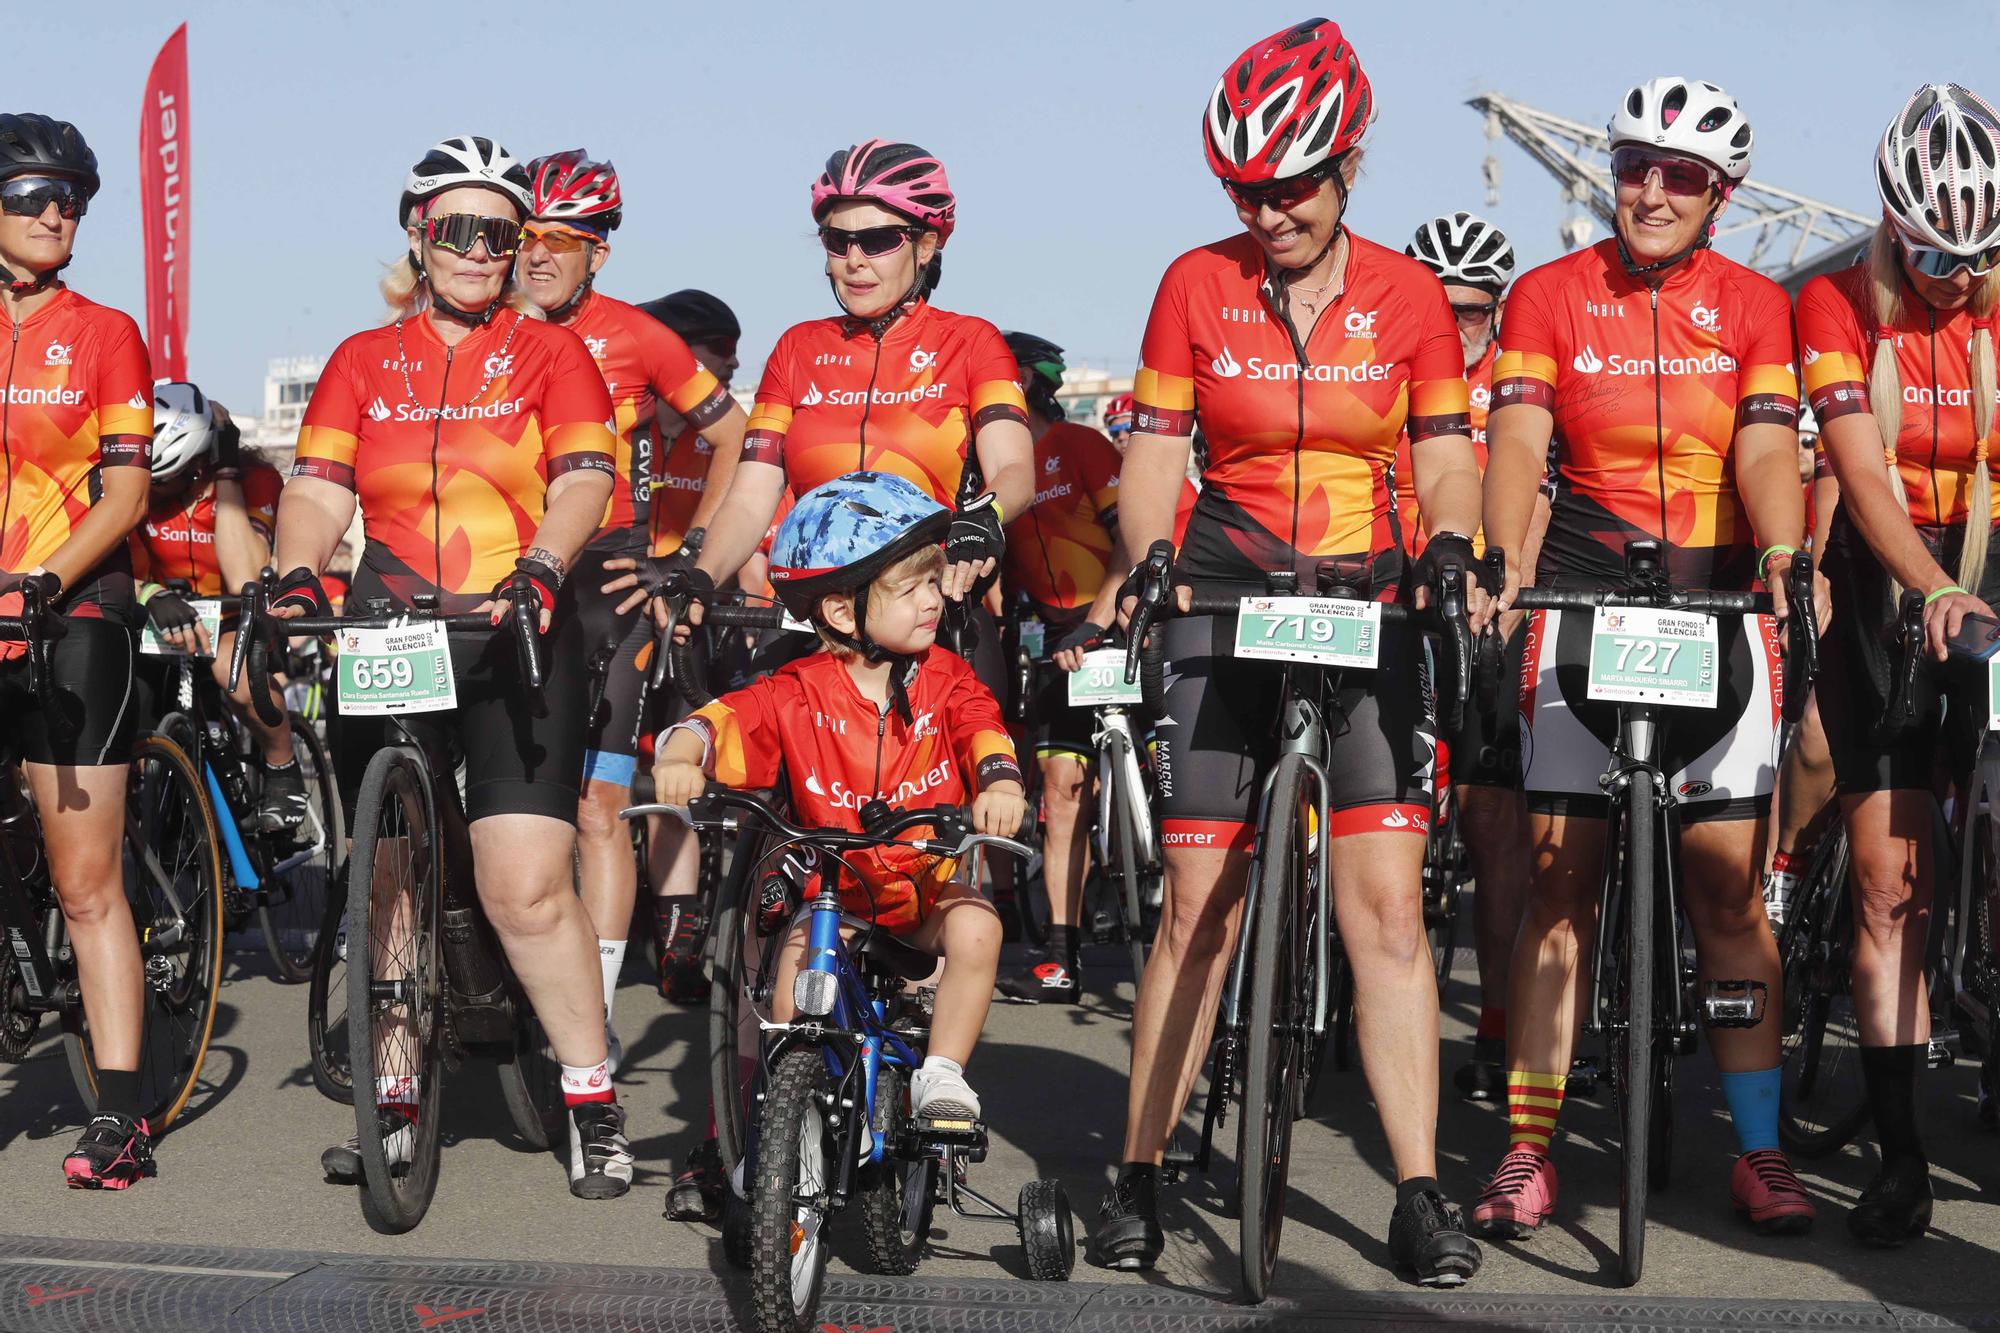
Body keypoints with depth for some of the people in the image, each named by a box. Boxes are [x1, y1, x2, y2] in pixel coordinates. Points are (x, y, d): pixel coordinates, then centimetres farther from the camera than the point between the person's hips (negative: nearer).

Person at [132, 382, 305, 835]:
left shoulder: (253, 479, -19)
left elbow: (246, 582, -32)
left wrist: (226, 476, -31)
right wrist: (151, 596, -46)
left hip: (236, 623, -4)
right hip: (168, 624, 4)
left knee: (235, 668, -38)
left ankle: (283, 766, -10)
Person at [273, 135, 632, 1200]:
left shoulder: (549, 352, 6)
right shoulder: (363, 362, 12)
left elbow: (584, 479, -8)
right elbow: (316, 485, 3)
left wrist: (541, 567, -27)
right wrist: (297, 576, -17)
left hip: (515, 641, -3)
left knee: (526, 888, -13)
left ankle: (594, 1105, -2)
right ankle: (396, 1102, 18)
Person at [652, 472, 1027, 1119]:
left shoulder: (945, 678, -1)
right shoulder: (798, 694, -6)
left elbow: (982, 727, -16)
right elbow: (723, 722, -16)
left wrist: (1000, 781, -40)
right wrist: (680, 754, -40)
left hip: (929, 889, 1)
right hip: (833, 892, -1)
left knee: (975, 929, -30)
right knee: (791, 1001, -23)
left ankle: (941, 1078, -14)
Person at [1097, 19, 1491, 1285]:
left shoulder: (1408, 295, 3)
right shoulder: (1197, 286, 2)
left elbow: (1447, 455, 5)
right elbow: (1154, 453, 1)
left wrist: (1453, 549, -15)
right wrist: (1146, 567, -17)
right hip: (1227, 610, 0)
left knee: (1387, 902, -8)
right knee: (1199, 906, 0)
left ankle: (1420, 1196, -4)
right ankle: (1139, 1179, 11)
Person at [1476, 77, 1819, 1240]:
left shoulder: (1753, 306, 5)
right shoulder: (1551, 296, 3)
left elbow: (1767, 447, -7)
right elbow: (1519, 444, -8)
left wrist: (1784, 555, -27)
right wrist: (1503, 567, -26)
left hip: (1721, 604, 1)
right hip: (1585, 601, 0)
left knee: (1729, 885, 0)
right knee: (1562, 882, -2)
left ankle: (1760, 1150, 7)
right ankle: (1530, 1150, 1)